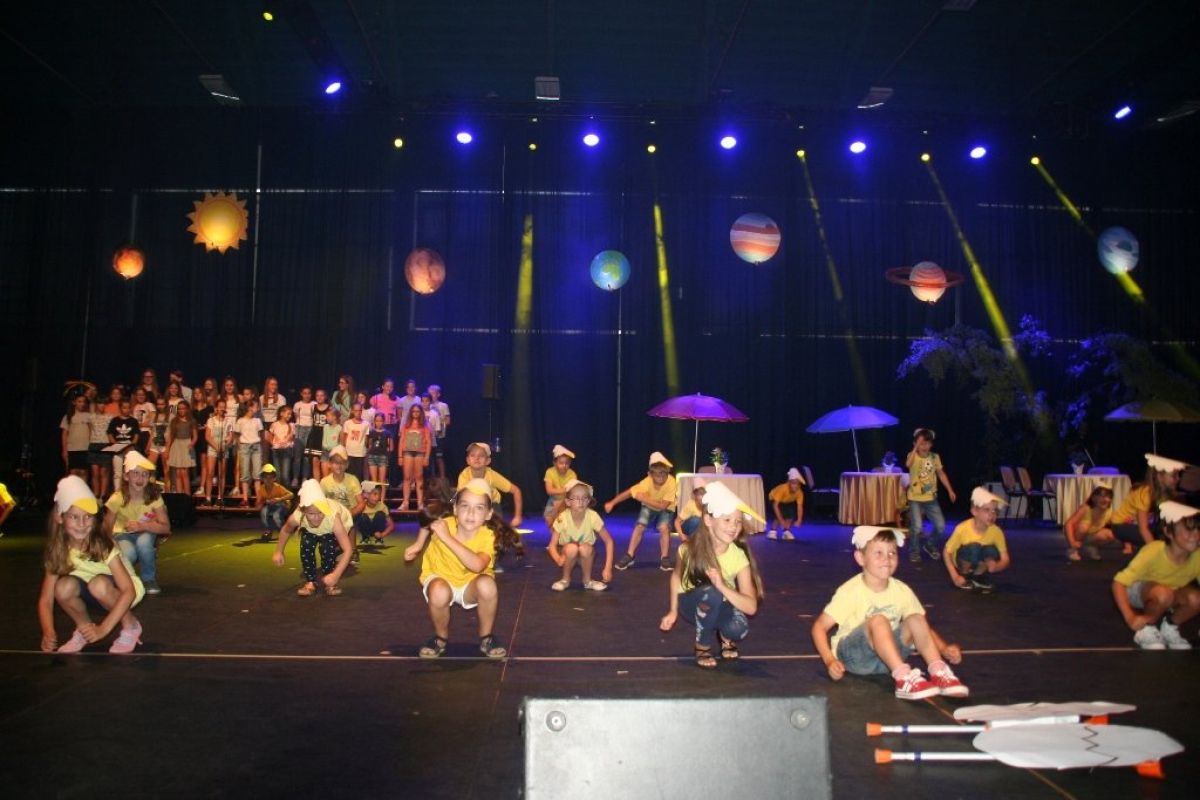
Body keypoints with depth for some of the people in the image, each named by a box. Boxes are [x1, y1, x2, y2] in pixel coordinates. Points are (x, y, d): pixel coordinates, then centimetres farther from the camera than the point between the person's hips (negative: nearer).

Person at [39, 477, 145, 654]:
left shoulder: (103, 545, -26)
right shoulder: (58, 551, -15)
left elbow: (129, 591, -32)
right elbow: (45, 600, -15)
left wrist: (103, 629, -40)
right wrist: (48, 633, -34)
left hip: (120, 592, -4)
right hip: (93, 597, 4)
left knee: (98, 584, -34)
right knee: (64, 587, -25)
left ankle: (131, 626, -10)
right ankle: (84, 628, 2)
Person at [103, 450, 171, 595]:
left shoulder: (154, 497, -18)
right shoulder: (118, 498, -19)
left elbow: (166, 527, -21)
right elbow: (107, 530, -9)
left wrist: (142, 526, -32)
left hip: (146, 534, 1)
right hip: (123, 535, -1)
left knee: (144, 541, -36)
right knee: (127, 553, -35)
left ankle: (149, 579, -10)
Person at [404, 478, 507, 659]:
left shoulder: (487, 536, -28)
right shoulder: (442, 525, -24)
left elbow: (477, 566, -48)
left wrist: (447, 537, -47)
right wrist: (418, 544, -3)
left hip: (470, 583, 0)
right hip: (440, 577, 0)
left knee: (487, 585, -33)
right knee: (439, 593, -35)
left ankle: (486, 638, -6)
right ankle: (441, 638, -3)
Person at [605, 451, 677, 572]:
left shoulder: (671, 482, -36)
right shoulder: (647, 482, -32)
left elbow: (663, 505, -35)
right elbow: (629, 492, -30)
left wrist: (644, 498, -40)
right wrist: (612, 503, -38)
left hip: (665, 509, -1)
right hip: (649, 507, 1)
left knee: (664, 528, -25)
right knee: (639, 526, -17)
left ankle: (664, 558, -9)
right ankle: (629, 556, -2)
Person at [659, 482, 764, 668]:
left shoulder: (739, 558, -23)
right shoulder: (689, 549, -24)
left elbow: (751, 607, -28)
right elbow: (676, 576, -1)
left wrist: (722, 586, -42)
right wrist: (673, 612, 0)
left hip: (721, 609, 1)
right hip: (692, 605, -1)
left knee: (738, 628, -33)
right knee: (710, 593, -36)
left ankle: (726, 638, 5)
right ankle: (703, 648, -11)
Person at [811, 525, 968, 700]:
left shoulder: (902, 590, -3)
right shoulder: (850, 591, -17)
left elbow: (925, 628, 6)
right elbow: (819, 627, -15)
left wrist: (944, 649, -13)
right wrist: (830, 661, -28)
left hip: (888, 656, 5)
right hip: (853, 654, -4)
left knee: (916, 620, -17)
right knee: (878, 620, -32)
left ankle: (939, 673, -24)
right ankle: (904, 679, -38)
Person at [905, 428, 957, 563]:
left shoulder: (935, 457, 2)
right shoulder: (912, 456, -9)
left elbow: (941, 474, 11)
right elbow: (908, 464, -33)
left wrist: (950, 490, 7)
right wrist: (916, 447, -30)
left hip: (931, 498, 4)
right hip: (915, 498, -4)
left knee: (941, 526, 2)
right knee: (917, 527, -13)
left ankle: (930, 546, 29)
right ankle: (914, 551, 11)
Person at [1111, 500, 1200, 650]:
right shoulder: (1153, 552, -34)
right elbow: (1118, 583, -33)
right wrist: (1131, 618, -41)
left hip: (1171, 593, 4)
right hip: (1139, 589, -4)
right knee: (1163, 594, -36)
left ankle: (1169, 627, 2)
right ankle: (1146, 630, -8)